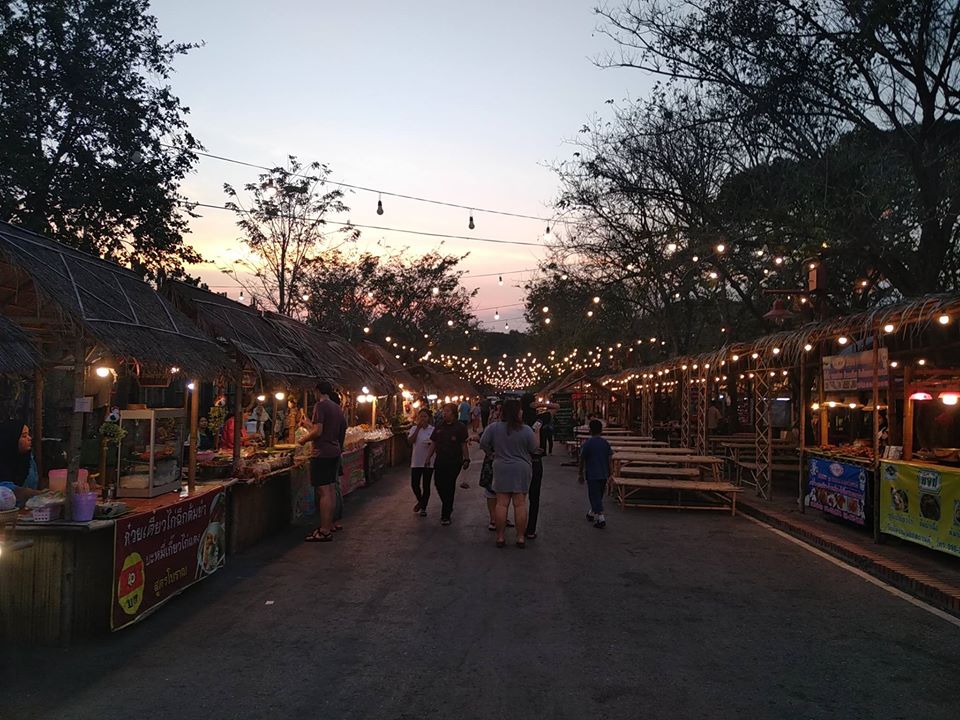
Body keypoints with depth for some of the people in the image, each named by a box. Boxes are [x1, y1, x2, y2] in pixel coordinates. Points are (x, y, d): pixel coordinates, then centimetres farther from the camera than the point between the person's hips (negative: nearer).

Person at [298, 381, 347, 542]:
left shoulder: (320, 405, -13)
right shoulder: (337, 408, 12)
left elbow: (317, 431, -20)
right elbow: (343, 430, 19)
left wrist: (304, 439, -4)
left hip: (322, 453, -9)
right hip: (335, 452, 9)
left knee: (323, 491, -7)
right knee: (331, 489, 14)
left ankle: (325, 531, -6)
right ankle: (329, 524, 22)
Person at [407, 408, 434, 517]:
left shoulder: (433, 430, 0)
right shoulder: (414, 429, 4)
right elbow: (410, 441, -12)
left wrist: (431, 443, -20)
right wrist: (418, 428, -14)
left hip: (428, 461, -1)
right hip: (416, 461, 1)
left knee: (426, 486, 5)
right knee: (414, 484, 2)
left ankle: (423, 508, 19)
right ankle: (420, 501, 30)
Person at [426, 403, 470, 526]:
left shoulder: (460, 427, -4)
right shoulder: (439, 427, 9)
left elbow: (464, 445, -5)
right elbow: (433, 443, 13)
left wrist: (466, 459, -12)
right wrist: (428, 458, 9)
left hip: (454, 461, -5)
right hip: (440, 460, 5)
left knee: (449, 487, -1)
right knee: (438, 484, 6)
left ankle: (445, 515, 7)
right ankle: (448, 507, 32)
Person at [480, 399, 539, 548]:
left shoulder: (493, 428, -7)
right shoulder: (526, 430, -12)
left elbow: (483, 443, -2)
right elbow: (535, 449, -3)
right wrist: (536, 434, 12)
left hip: (501, 470, 1)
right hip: (521, 470, -1)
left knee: (502, 503, 6)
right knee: (520, 504, 5)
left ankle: (500, 537, 10)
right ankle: (521, 537, 12)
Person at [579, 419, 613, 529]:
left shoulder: (587, 443, -10)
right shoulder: (605, 443, 2)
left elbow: (582, 460, -6)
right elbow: (610, 459, 2)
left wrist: (581, 474, 4)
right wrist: (611, 473, 9)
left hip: (592, 474, -5)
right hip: (604, 474, 5)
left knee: (595, 496, -2)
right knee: (598, 496, 19)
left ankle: (601, 519, -11)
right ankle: (591, 513, 37)